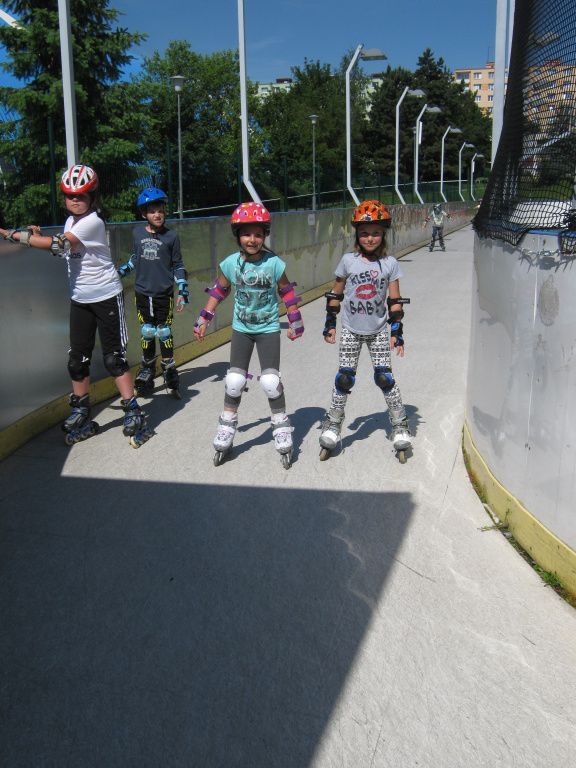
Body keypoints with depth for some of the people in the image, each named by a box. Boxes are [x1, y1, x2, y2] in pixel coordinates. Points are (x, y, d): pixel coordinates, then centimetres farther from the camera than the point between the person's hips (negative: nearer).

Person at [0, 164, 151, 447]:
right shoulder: (70, 221, 11)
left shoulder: (92, 222, -16)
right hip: (80, 299, 7)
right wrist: (36, 235, -3)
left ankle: (133, 413, 2)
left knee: (114, 357, -6)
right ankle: (81, 415, 19)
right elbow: (63, 251, 11)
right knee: (77, 359, 7)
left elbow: (59, 244, -27)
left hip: (106, 296, -7)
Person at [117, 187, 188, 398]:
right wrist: (117, 273, 18)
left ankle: (170, 373, 12)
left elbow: (178, 266, 3)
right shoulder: (137, 233, 4)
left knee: (164, 334, -1)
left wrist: (182, 293, -1)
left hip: (164, 293, -2)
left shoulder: (171, 236, -3)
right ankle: (147, 372, 22)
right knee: (146, 334, 8)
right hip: (142, 292, 2)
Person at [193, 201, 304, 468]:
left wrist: (295, 323, 4)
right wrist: (204, 320, 7)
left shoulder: (274, 263, -15)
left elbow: (287, 293, -2)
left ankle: (281, 428, 10)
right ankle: (226, 429, 18)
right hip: (241, 329, 2)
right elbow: (218, 291, 6)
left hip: (268, 328, -2)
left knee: (270, 381, -9)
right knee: (234, 381, 1)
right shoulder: (230, 263, -9)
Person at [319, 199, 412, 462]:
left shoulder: (390, 263, -4)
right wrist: (330, 324, 3)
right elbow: (335, 295, 4)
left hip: (378, 331, 0)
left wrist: (396, 332, -5)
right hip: (351, 331, 0)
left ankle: (400, 426, 11)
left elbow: (395, 301, -1)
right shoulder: (348, 260, -5)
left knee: (385, 378, -2)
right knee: (344, 378, 1)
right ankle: (332, 426, 15)